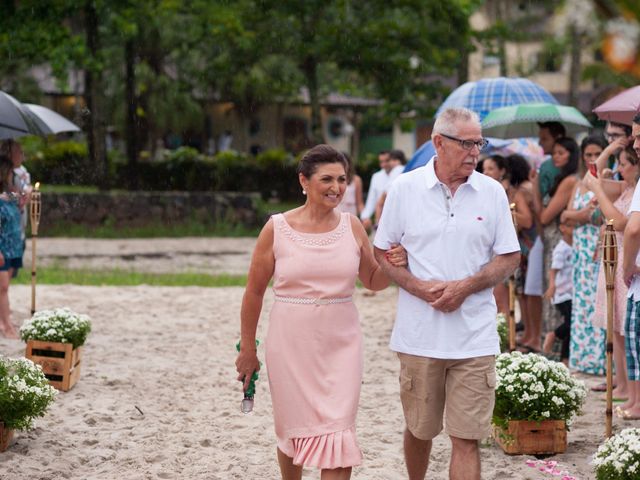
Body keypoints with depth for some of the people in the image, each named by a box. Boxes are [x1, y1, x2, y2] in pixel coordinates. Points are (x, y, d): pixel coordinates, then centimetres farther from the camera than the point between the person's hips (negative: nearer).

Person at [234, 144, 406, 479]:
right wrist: (247, 348, 5)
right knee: (294, 429, 13)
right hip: (291, 343, -1)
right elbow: (254, 292, 1)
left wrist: (394, 265, -9)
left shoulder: (352, 226, 2)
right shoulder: (277, 229, -6)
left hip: (341, 344, 1)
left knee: (338, 436, -5)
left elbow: (373, 281, 13)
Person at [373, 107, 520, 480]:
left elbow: (510, 257, 6)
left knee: (467, 438, -4)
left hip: (475, 337, 0)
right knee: (419, 429, 13)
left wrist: (466, 286, -11)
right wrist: (419, 287, -11)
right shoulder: (405, 188, 1)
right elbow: (381, 253, 6)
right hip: (419, 334, 0)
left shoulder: (492, 192, 3)